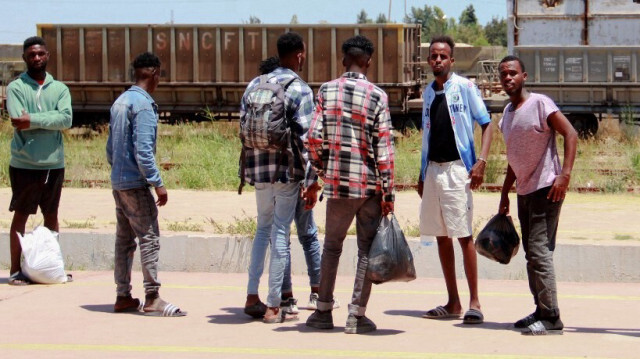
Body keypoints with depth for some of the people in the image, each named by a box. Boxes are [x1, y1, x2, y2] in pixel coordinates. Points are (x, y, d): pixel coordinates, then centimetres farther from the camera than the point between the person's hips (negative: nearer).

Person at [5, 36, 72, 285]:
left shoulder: (59, 88, 8)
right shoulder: (15, 88, -2)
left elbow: (66, 119, -10)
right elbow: (18, 121, -17)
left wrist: (33, 120, -18)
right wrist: (49, 119, -14)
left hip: (54, 163, 4)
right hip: (24, 164, -4)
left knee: (51, 216, 12)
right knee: (21, 216, 2)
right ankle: (16, 270, 5)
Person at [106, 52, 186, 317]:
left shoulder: (119, 102, 13)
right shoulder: (144, 105, -14)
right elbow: (143, 149, -20)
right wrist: (157, 183, -18)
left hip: (118, 182, 9)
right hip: (136, 183, -9)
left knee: (124, 239, 11)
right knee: (149, 238, -7)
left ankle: (123, 296, 14)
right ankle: (152, 298, -9)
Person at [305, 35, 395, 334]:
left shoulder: (326, 91, 0)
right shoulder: (377, 96, -6)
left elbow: (314, 137, -3)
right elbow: (384, 147, -8)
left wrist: (320, 170, 14)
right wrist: (388, 192, -5)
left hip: (337, 183, 2)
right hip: (370, 185, -2)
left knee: (332, 246, 15)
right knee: (367, 249, 5)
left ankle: (324, 311, 17)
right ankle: (357, 315, 2)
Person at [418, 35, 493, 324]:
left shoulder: (464, 87, -3)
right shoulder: (428, 92, 15)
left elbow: (486, 124, -5)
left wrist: (481, 161, -17)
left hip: (457, 168, -6)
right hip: (433, 169, 6)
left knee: (464, 235, -9)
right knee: (441, 236, 7)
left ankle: (474, 301, -4)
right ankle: (453, 303, 13)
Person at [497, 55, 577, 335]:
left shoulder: (540, 103, -10)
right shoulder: (507, 112, 14)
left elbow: (570, 135, -15)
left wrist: (565, 175, -24)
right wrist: (505, 194, 22)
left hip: (546, 188, -9)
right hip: (524, 191, 9)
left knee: (539, 252, -13)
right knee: (532, 254, 10)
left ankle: (551, 318, -10)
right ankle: (541, 311, 16)